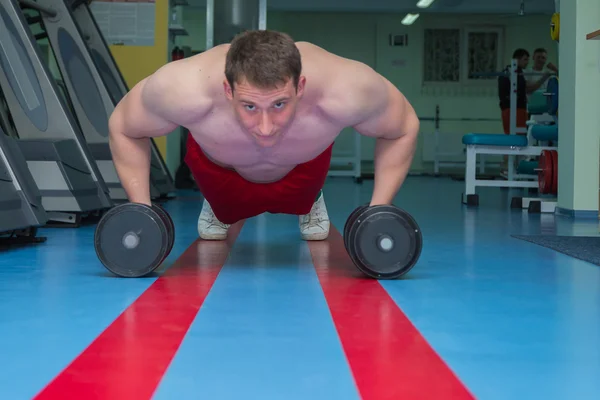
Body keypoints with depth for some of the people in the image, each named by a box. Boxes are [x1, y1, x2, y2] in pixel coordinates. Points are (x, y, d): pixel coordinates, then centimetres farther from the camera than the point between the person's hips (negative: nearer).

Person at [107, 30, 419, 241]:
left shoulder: (346, 91, -45)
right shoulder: (183, 90, -45)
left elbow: (403, 129, -22)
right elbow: (123, 128, -22)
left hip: (302, 168, 1)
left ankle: (309, 203, 59)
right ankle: (217, 208, 55)